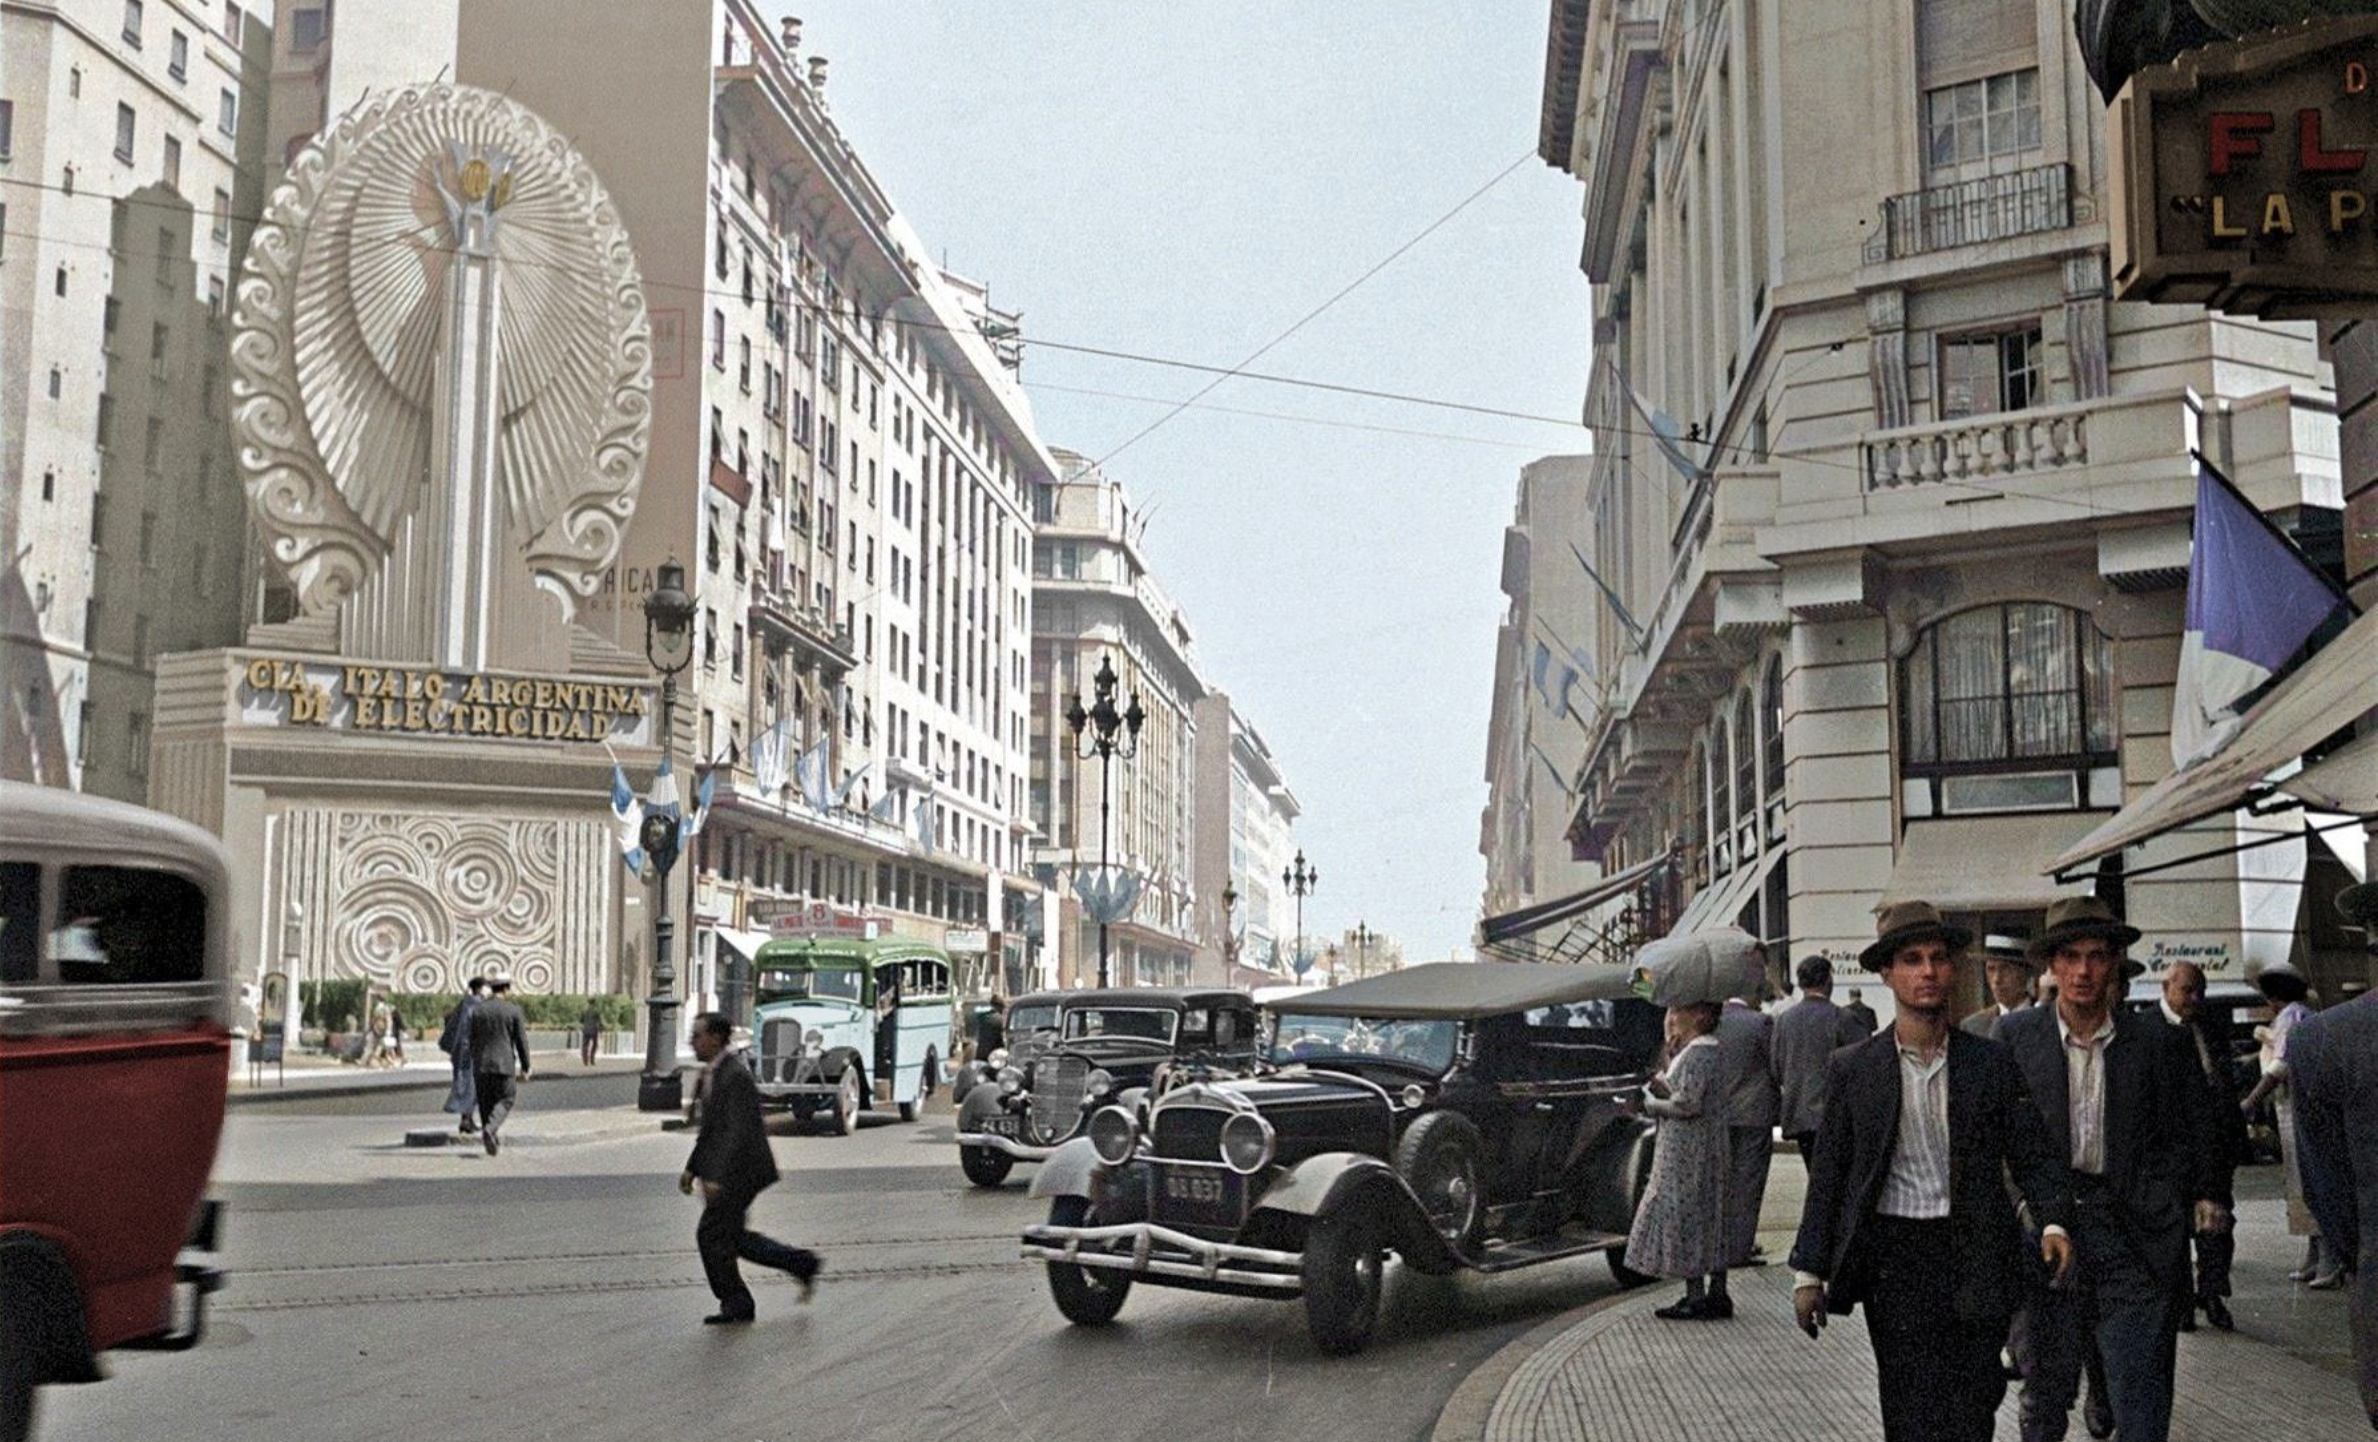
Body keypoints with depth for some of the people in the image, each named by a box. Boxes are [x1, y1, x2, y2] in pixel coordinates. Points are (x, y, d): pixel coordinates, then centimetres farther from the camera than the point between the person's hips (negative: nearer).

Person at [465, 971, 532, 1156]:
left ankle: (491, 1139, 12)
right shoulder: (514, 1011, -4)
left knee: (485, 1103, 12)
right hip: (504, 1064, -3)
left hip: (481, 1065, 3)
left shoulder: (478, 1010, 5)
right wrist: (525, 1068, 3)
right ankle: (489, 1129, -20)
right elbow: (521, 1042, -4)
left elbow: (472, 1041, 9)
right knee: (505, 1100, 4)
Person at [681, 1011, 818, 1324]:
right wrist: (692, 1168, 16)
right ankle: (802, 1265, 22)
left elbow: (740, 1132, -25)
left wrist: (718, 1178, -27)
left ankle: (736, 1305, 7)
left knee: (710, 1233, -5)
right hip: (724, 1169, 10)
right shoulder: (710, 1074, 11)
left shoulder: (735, 1076, -20)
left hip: (741, 1169, -10)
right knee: (733, 1237, 14)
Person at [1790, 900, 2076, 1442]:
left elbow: (2034, 1154, 5)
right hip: (1893, 1258, -1)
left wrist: (2054, 1222, -14)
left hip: (1975, 1259, 1)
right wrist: (1809, 1271, 2)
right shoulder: (1852, 1069, 2)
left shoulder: (1992, 1063, 4)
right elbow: (1828, 1175, 4)